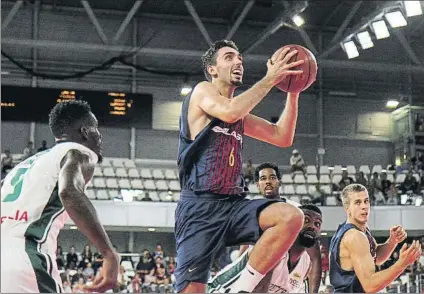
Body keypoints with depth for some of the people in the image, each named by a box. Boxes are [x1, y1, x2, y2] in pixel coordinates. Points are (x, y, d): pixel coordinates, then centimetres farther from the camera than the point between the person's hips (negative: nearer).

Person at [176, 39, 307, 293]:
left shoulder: (242, 114, 22)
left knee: (292, 217, -19)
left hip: (234, 205, 7)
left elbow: (283, 137, 19)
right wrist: (270, 79, -13)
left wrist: (293, 92, 10)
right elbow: (230, 112, -20)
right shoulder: (202, 91, 2)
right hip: (200, 207, -6)